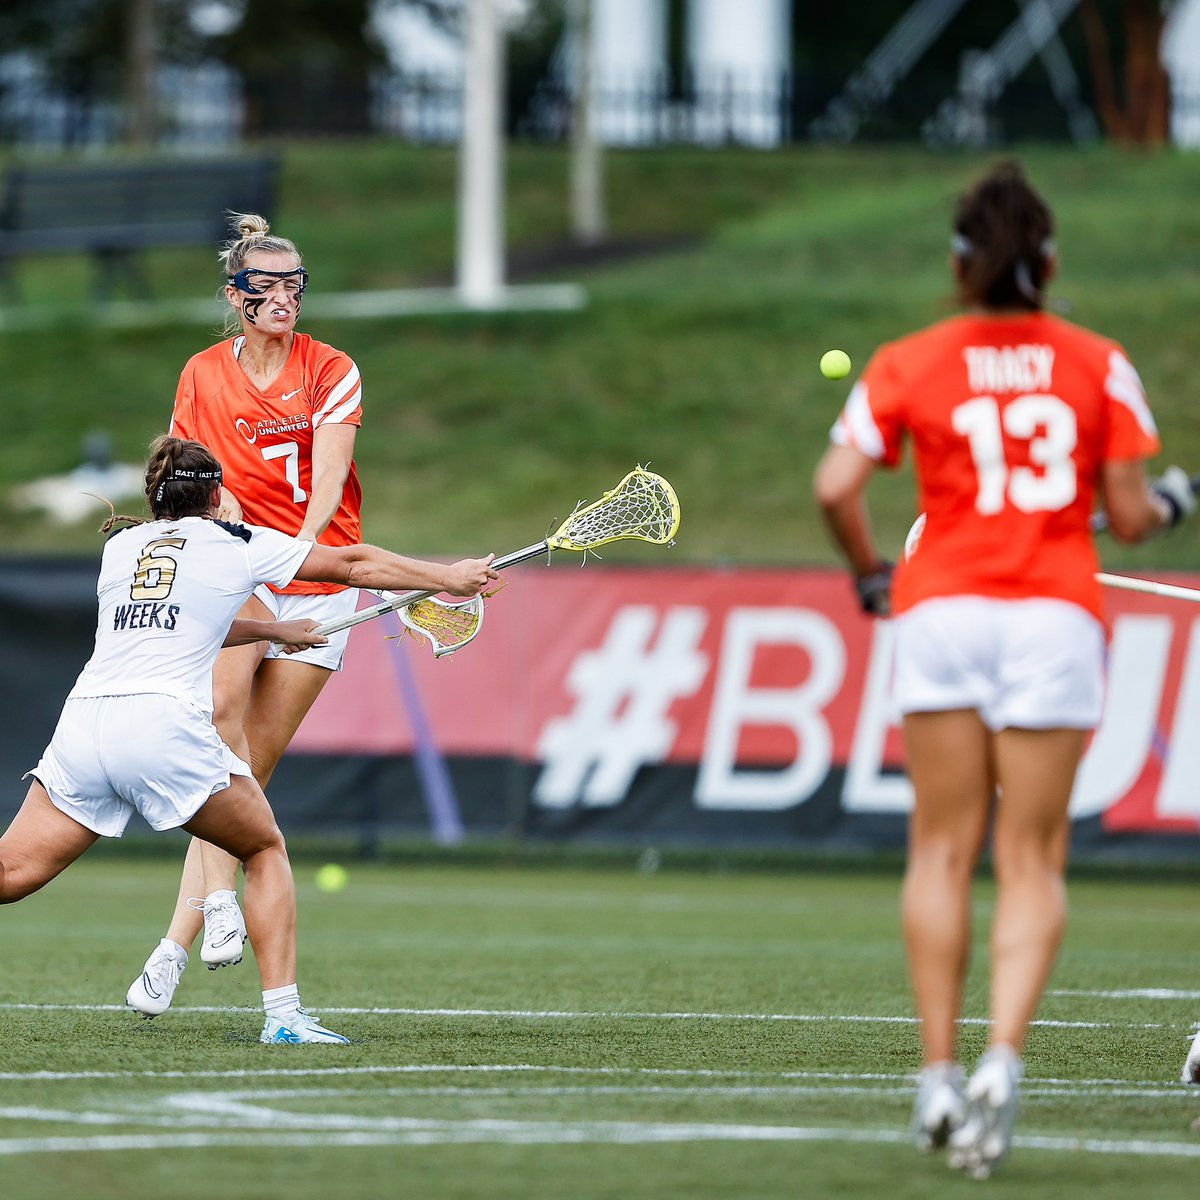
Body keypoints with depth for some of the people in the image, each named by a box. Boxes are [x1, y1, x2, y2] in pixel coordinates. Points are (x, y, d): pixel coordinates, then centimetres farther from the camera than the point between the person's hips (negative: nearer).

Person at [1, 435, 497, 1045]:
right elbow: (354, 564, 21)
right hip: (165, 723, -3)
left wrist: (274, 629, 51)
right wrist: (447, 578, 34)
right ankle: (282, 1012, 6)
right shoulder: (240, 545, 13)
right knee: (265, 850, 17)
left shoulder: (119, 547, 23)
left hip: (82, 721, 3)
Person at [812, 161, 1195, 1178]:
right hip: (1058, 617, 0)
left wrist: (870, 575, 12)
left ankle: (940, 1074, 1)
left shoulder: (909, 365, 3)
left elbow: (837, 485, -5)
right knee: (1032, 863, 2)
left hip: (943, 609, 0)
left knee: (943, 852, 7)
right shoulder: (1100, 365, 3)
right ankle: (1003, 1059, -17)